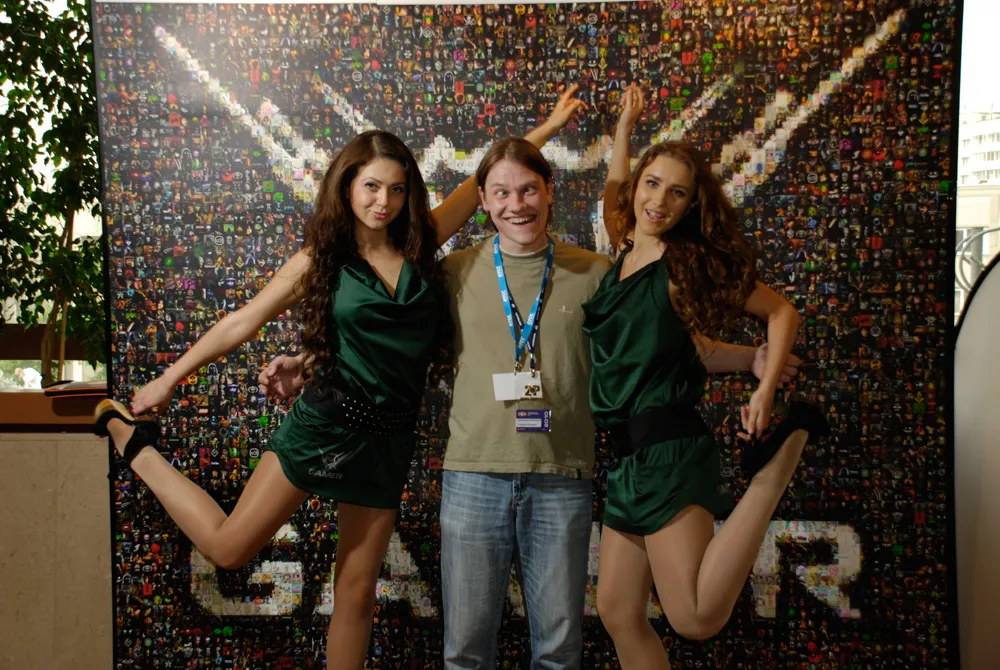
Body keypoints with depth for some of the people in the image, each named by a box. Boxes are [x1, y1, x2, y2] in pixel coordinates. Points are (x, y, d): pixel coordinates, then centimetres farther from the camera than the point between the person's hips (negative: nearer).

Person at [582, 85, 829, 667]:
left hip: (669, 448, -6)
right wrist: (626, 125, 31)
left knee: (697, 618, -15)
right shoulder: (624, 250, 11)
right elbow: (618, 188, 32)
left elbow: (783, 311, 1)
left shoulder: (687, 264, -5)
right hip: (631, 456, 7)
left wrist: (766, 391, -8)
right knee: (618, 612, 8)